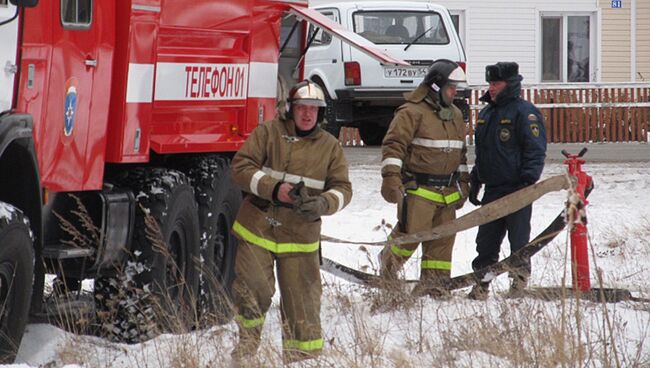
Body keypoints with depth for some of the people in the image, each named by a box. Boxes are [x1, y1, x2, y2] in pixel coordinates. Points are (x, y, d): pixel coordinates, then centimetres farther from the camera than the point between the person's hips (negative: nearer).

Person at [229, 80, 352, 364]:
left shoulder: (330, 146, 6)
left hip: (300, 237, 1)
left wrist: (323, 204, -19)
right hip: (257, 230, -1)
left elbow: (343, 189, 3)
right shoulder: (268, 133, 0)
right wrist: (274, 189, -20)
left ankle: (304, 358, 11)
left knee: (303, 303, -1)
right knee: (252, 292, -2)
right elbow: (241, 167, -7)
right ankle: (247, 346, 22)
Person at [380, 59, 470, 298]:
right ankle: (389, 262, 16)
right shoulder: (412, 112, -9)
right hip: (418, 189, -7)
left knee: (442, 239, 6)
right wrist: (391, 178, -22)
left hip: (447, 191, 7)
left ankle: (434, 282, 13)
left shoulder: (455, 115, 18)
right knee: (411, 233, -11)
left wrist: (463, 184, 22)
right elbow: (393, 145, -14)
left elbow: (460, 153, 26)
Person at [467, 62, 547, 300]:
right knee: (486, 240, 7)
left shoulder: (524, 111, -8)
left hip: (517, 190, -7)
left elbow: (535, 150, -12)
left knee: (518, 238, -2)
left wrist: (528, 181, -19)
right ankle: (481, 285, 13)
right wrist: (475, 182, 23)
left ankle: (520, 275, 10)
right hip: (492, 189, 7)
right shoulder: (486, 113, 17)